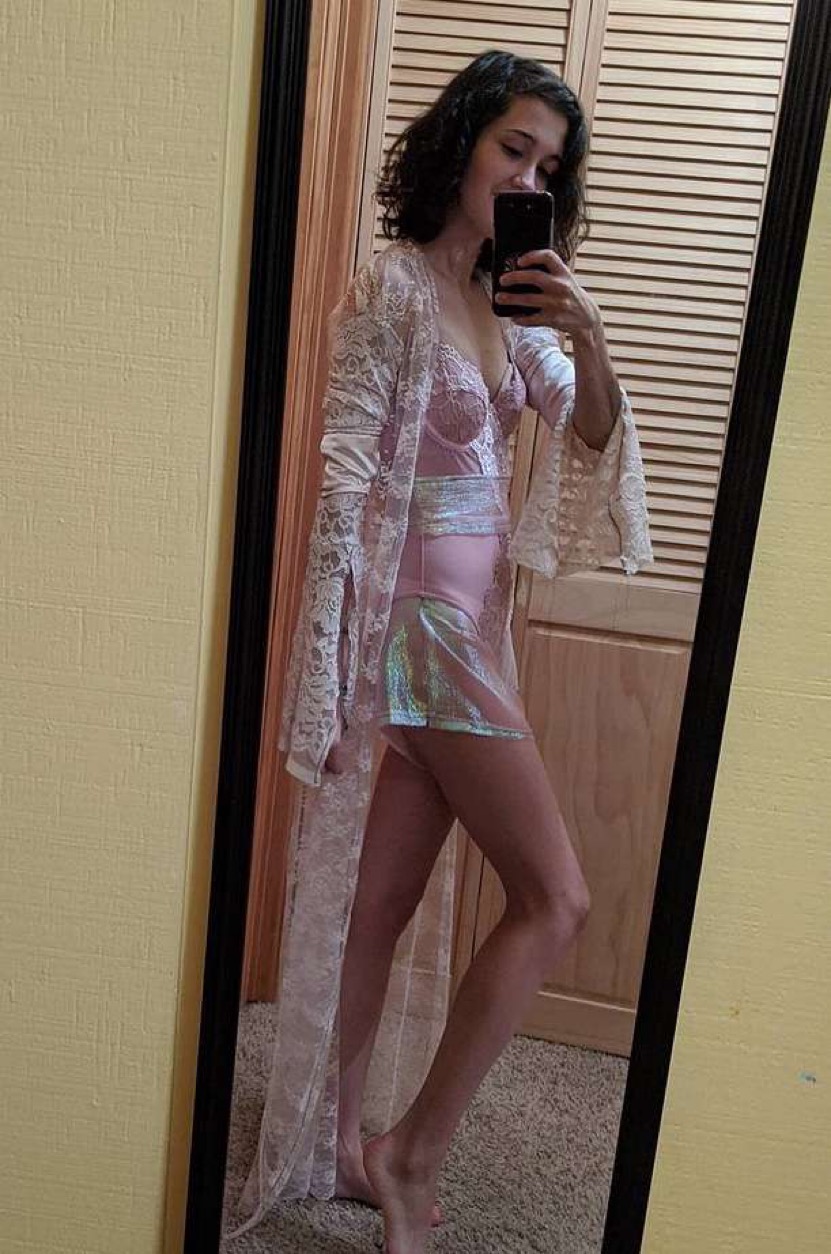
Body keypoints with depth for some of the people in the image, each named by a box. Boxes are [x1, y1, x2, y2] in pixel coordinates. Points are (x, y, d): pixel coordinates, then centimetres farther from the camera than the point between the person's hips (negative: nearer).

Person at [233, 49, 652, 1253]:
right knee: (554, 897, -4)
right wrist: (331, 673, -16)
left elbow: (589, 440, 11)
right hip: (422, 618, -7)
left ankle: (341, 1145, 27)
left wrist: (588, 336, -8)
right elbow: (343, 486, -15)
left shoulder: (509, 297, 13)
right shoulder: (393, 291, -11)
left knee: (384, 899, 13)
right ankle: (414, 1154, 9)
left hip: (474, 620, 7)